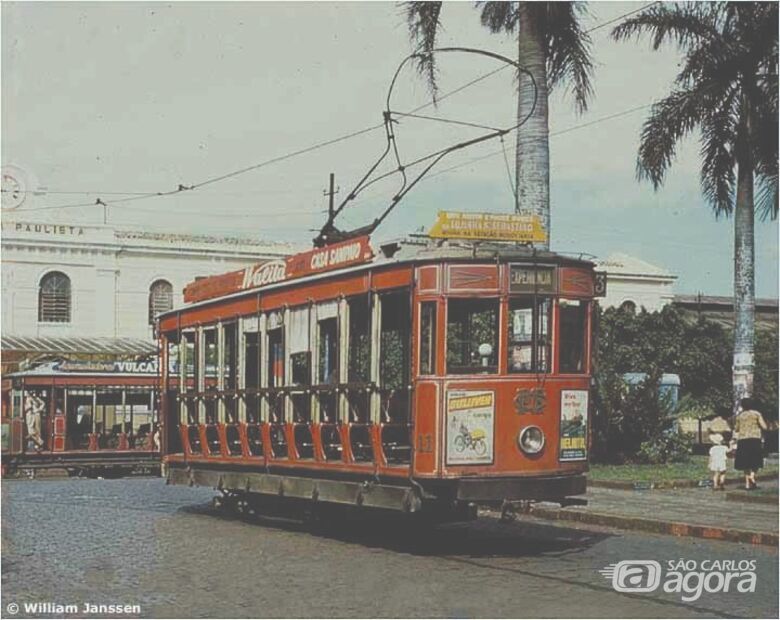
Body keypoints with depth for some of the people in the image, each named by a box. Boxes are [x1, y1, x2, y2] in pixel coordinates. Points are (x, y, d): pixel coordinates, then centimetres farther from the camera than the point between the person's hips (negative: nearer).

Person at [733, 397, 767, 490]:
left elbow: (736, 430, 15)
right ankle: (752, 476, -21)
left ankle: (748, 483, 7)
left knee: (746, 462, 8)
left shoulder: (740, 416, 8)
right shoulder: (756, 414, 1)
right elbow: (764, 427, -4)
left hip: (742, 440, 3)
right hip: (754, 439, -3)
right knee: (755, 461, 6)